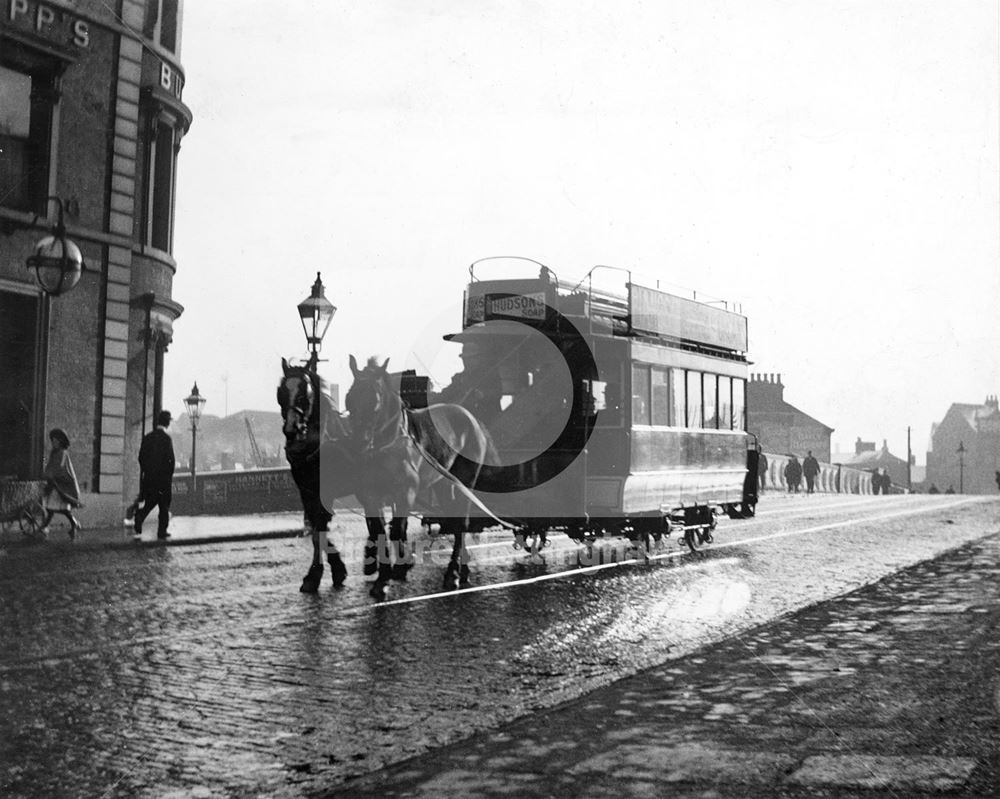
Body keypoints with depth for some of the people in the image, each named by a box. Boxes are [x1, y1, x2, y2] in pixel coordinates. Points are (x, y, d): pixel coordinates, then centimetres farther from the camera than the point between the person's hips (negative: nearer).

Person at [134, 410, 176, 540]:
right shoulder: (166, 438, -13)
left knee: (149, 503, 14)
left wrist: (145, 471, 16)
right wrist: (170, 474, -4)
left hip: (148, 476, 5)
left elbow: (141, 457, 7)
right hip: (163, 476, -5)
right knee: (164, 506, 7)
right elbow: (170, 458, -15)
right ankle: (162, 531, 9)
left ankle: (137, 526, -4)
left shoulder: (147, 437, 5)